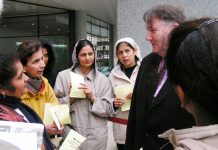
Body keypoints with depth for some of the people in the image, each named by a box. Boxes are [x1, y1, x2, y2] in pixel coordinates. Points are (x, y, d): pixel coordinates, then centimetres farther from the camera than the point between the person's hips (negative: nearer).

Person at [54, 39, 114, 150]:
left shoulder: (103, 79, 1)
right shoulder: (63, 76, -1)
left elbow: (109, 110, -1)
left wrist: (93, 98, -15)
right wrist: (70, 98, -16)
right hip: (71, 134, -1)